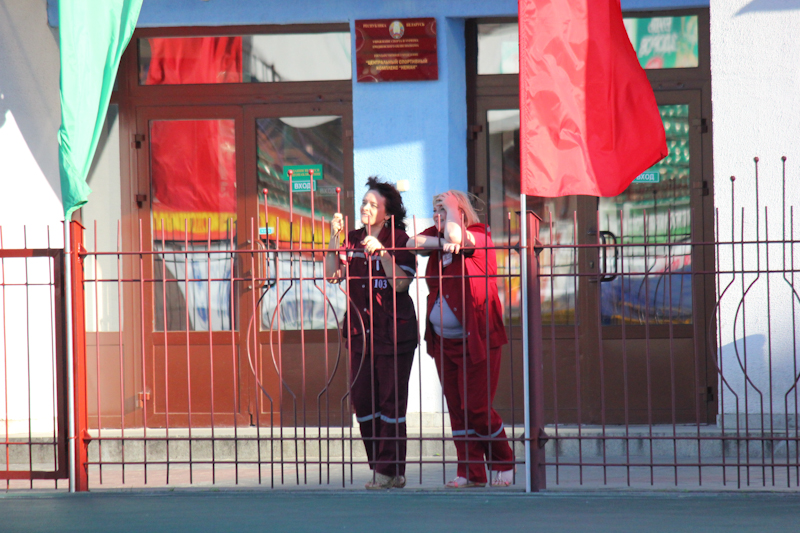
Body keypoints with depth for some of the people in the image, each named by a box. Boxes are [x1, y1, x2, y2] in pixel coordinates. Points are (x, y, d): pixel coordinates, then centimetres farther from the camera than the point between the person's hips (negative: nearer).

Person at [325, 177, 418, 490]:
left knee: (391, 401, -5)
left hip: (394, 331, -5)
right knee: (362, 400, 4)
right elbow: (333, 275, 4)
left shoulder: (399, 240, -4)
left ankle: (390, 471, -1)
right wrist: (334, 239, -4)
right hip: (360, 330, 5)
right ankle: (379, 467, 14)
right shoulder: (353, 240, 11)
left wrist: (382, 252, -22)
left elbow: (401, 283, -14)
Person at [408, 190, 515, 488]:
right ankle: (471, 472, 9)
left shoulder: (479, 237, -8)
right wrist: (442, 243, -18)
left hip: (477, 340, -6)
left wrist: (452, 205, -18)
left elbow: (456, 234, -28)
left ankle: (503, 463, 13)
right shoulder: (436, 237, 11)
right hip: (443, 340, 6)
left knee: (476, 407, -7)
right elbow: (413, 243, -8)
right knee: (457, 408, 4)